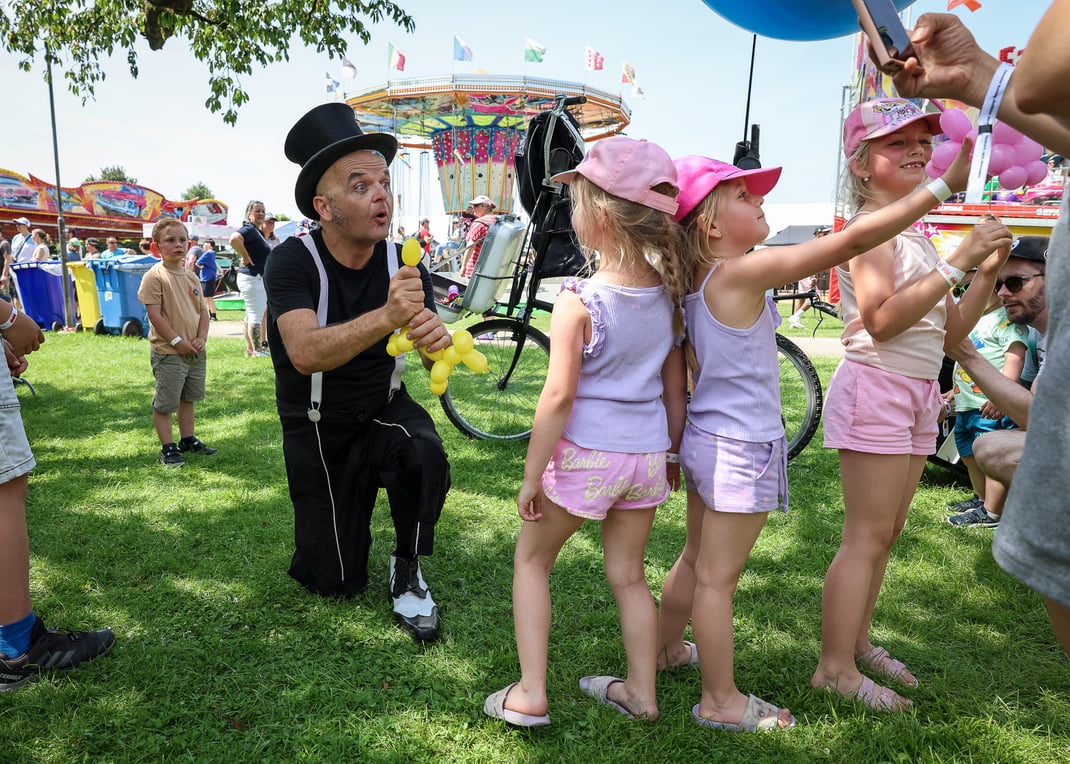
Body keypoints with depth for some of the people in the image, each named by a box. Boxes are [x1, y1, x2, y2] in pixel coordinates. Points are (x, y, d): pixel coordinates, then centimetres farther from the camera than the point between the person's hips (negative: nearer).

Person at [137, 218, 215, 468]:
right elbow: (154, 314, -17)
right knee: (165, 403, 3)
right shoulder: (154, 276, -12)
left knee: (188, 398, 19)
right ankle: (168, 448, 12)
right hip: (168, 353, -7)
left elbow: (203, 311, 11)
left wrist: (201, 338, -4)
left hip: (195, 351, 7)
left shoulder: (191, 277, 9)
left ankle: (188, 439, 32)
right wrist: (177, 341, -19)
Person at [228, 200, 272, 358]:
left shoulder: (257, 231, 16)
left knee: (250, 315, 14)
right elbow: (234, 239, -34)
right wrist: (246, 258, -24)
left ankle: (249, 349, 20)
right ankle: (257, 351, -4)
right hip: (252, 278, -10)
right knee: (256, 315, -8)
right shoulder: (249, 229, -14)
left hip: (258, 279, 10)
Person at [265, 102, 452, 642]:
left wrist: (436, 338, -41)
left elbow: (435, 358, -16)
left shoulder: (402, 264, -12)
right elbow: (306, 353, -38)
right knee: (336, 583, 3)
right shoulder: (293, 261, -21)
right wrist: (386, 317, -53)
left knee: (425, 455, -34)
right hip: (315, 429, -1)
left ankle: (407, 572, -6)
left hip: (383, 410, 2)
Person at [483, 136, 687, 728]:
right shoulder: (668, 298, 1)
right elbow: (676, 388, 7)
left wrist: (532, 474, -11)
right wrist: (673, 452, 19)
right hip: (647, 456, 6)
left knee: (531, 558, 15)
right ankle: (641, 691, 32)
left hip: (585, 455, -5)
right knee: (628, 574, 20)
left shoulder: (580, 302, -18)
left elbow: (559, 396, -19)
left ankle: (529, 694, 16)